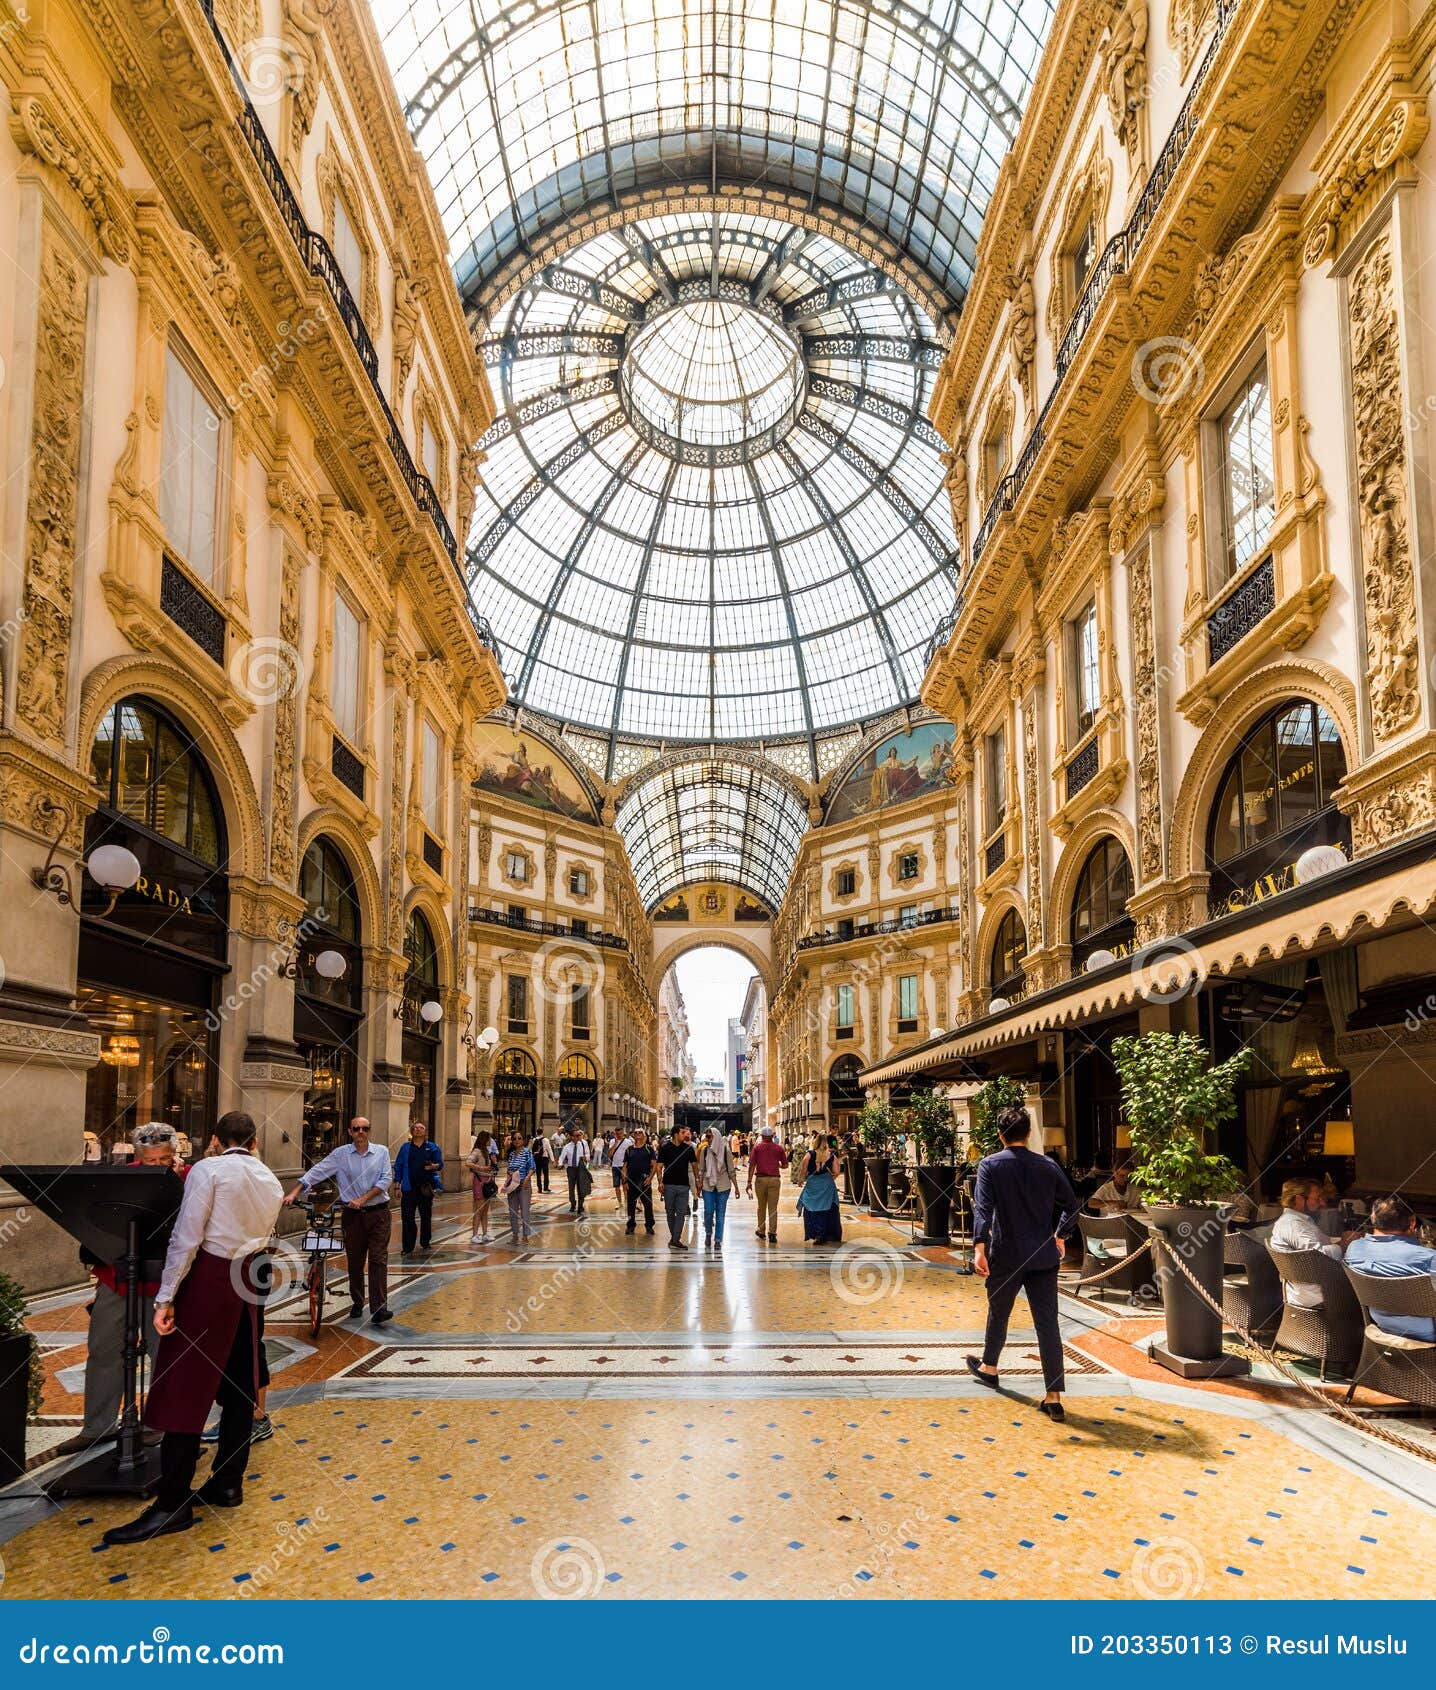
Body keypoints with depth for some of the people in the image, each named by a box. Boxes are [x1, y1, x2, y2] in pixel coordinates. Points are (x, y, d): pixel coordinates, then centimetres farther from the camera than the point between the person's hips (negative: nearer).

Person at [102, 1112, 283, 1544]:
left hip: (208, 1278, -7)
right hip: (248, 1280, 7)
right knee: (239, 1384, 14)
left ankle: (173, 1505, -3)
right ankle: (228, 1482, 20)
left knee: (186, 1388, -4)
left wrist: (166, 1296, -14)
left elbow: (187, 1237, -14)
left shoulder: (208, 1170, -9)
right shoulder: (272, 1183, 10)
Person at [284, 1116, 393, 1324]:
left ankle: (379, 1309, -12)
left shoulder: (381, 1152, 2)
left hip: (378, 1214, -1)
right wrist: (294, 1194, -14)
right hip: (353, 1215, 1)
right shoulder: (341, 1154, 1)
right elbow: (316, 1172, -3)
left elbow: (386, 1180, -5)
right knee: (354, 1262, 9)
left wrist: (363, 1199, -14)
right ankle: (357, 1303, 25)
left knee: (378, 1260, -7)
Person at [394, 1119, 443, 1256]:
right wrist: (398, 1186, 0)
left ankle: (425, 1245, 21)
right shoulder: (405, 1147, 7)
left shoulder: (432, 1147, 7)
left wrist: (434, 1166, -16)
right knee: (407, 1218, -5)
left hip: (426, 1187, 1)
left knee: (426, 1217, 8)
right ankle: (407, 1247, 1)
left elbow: (440, 1164, 8)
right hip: (409, 1187, -1)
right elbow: (398, 1166, 6)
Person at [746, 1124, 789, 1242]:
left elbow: (752, 1165, -5)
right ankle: (772, 1233, -6)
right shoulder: (778, 1147, 4)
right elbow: (785, 1165, 7)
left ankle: (761, 1231, 27)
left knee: (761, 1206, 16)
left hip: (760, 1178, 0)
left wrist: (749, 1182, -5)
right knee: (773, 1208, 1)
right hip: (775, 1179, 0)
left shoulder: (757, 1147, 1)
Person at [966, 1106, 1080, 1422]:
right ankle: (1054, 1398, -1)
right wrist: (1059, 1236, 26)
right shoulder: (1048, 1166, 4)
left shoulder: (990, 1165, -6)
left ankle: (989, 1368, 41)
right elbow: (1072, 1205, 11)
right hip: (1044, 1256, 2)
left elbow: (983, 1208, -17)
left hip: (1006, 1256, -2)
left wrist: (979, 1247, -22)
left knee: (999, 1313, 19)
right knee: (1048, 1324, 1)